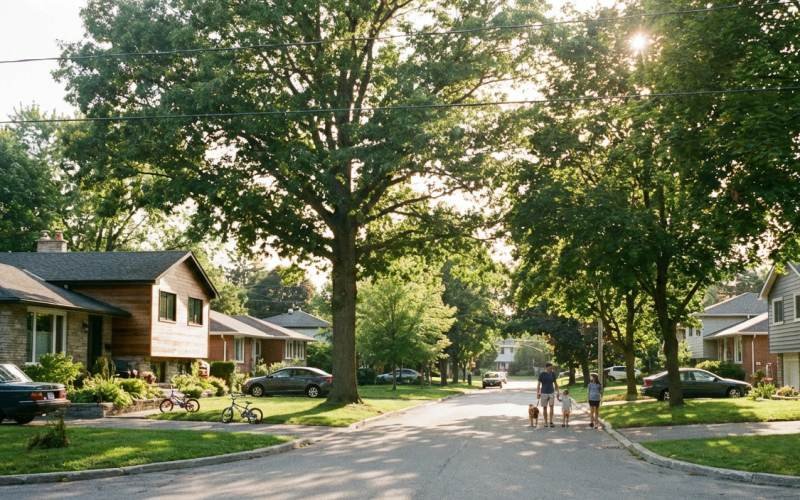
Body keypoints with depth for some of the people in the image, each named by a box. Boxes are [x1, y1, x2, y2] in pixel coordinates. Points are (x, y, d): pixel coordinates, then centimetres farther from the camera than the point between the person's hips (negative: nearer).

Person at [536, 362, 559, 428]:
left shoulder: (553, 374, 2)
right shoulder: (541, 374, -7)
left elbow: (555, 383, 10)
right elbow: (538, 384, -5)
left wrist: (558, 392, 10)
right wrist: (538, 393, -10)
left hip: (551, 393, 2)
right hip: (544, 393, -2)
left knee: (552, 406, -12)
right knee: (544, 407, 2)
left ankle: (551, 422, -11)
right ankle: (545, 422, 13)